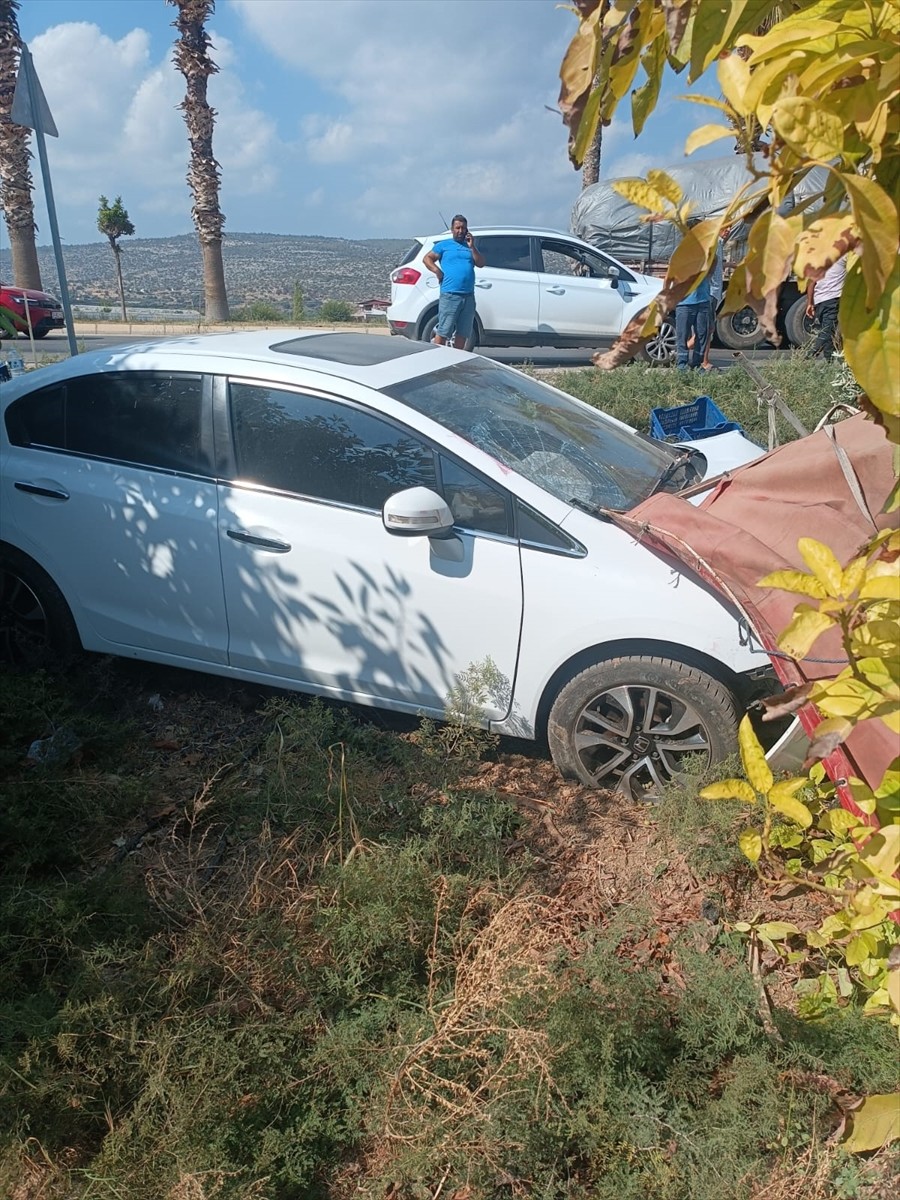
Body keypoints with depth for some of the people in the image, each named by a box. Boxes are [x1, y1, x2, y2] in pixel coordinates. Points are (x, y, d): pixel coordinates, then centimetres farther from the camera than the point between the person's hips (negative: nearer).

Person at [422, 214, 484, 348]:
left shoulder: (471, 246, 19)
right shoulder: (443, 245, 8)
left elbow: (481, 264, 7)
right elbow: (427, 258, 6)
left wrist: (472, 247, -4)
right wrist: (437, 270, -9)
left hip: (468, 297, 5)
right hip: (449, 296, -5)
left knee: (462, 334, 9)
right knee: (442, 333, -9)